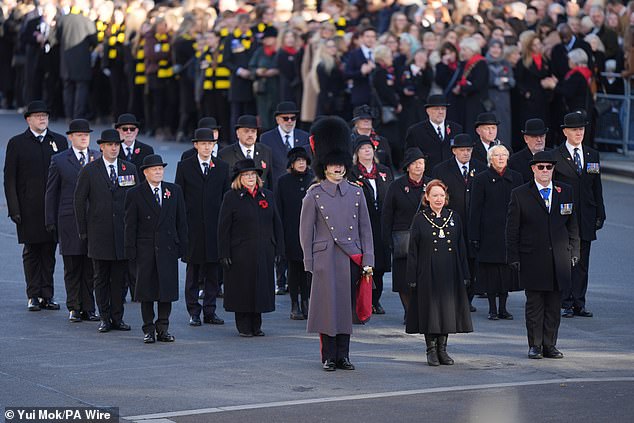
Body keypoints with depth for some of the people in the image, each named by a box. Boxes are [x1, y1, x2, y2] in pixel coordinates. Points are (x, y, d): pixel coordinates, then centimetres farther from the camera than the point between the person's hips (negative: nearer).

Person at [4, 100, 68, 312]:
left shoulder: (59, 141, 9)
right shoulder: (17, 143, 2)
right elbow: (9, 179, 1)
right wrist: (14, 208, -7)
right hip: (28, 209, -2)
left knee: (49, 251, 4)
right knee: (31, 252, 2)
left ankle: (47, 295, 10)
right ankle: (34, 296, 7)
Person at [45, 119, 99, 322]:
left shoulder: (99, 158, 8)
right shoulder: (59, 160, 4)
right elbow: (51, 192, 6)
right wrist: (51, 221, 2)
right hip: (69, 220, -1)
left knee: (90, 267, 3)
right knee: (72, 267, 3)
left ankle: (88, 308, 9)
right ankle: (74, 308, 11)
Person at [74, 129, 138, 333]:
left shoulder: (130, 169, 7)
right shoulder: (89, 170, 1)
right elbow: (79, 200, 3)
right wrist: (83, 230, 0)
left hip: (123, 232, 1)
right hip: (99, 234, -1)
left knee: (119, 278, 4)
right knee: (101, 278, 4)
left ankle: (117, 317, 10)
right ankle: (105, 318, 10)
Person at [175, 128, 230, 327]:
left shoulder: (222, 167, 8)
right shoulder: (184, 166, 3)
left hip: (215, 226, 2)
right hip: (192, 226, -2)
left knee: (213, 270, 4)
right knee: (193, 270, 2)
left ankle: (210, 310, 11)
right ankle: (194, 311, 8)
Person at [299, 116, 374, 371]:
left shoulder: (356, 193, 9)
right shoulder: (314, 195, 0)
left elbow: (365, 228, 11)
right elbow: (306, 231, 1)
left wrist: (367, 260, 5)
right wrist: (309, 262, -4)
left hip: (352, 258, 3)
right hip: (326, 257, -3)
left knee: (347, 307, 6)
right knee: (328, 306, -3)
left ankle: (343, 356, 13)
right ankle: (328, 357, 3)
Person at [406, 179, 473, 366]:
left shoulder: (454, 218, 8)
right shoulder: (420, 219, 0)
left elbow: (461, 248, 10)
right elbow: (413, 251, -1)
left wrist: (464, 274, 5)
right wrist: (412, 278, -6)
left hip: (450, 274, 3)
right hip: (428, 274, -3)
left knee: (447, 309, 4)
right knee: (430, 309, -1)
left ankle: (442, 349, 13)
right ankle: (431, 349, 8)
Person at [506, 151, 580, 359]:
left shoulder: (566, 192, 9)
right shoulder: (519, 194, 0)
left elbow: (572, 225, 13)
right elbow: (512, 230, 1)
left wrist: (573, 252, 8)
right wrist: (514, 257, -4)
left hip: (559, 261, 3)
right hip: (532, 260, -2)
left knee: (554, 306, 6)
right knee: (534, 305, 2)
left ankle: (549, 345, 13)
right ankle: (535, 345, 10)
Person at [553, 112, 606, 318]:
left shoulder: (592, 155, 12)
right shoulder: (555, 156, -2)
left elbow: (597, 187, 14)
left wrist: (600, 214, 9)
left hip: (586, 218, 4)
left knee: (582, 263, 6)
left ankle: (579, 303, 10)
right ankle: (566, 304, 3)